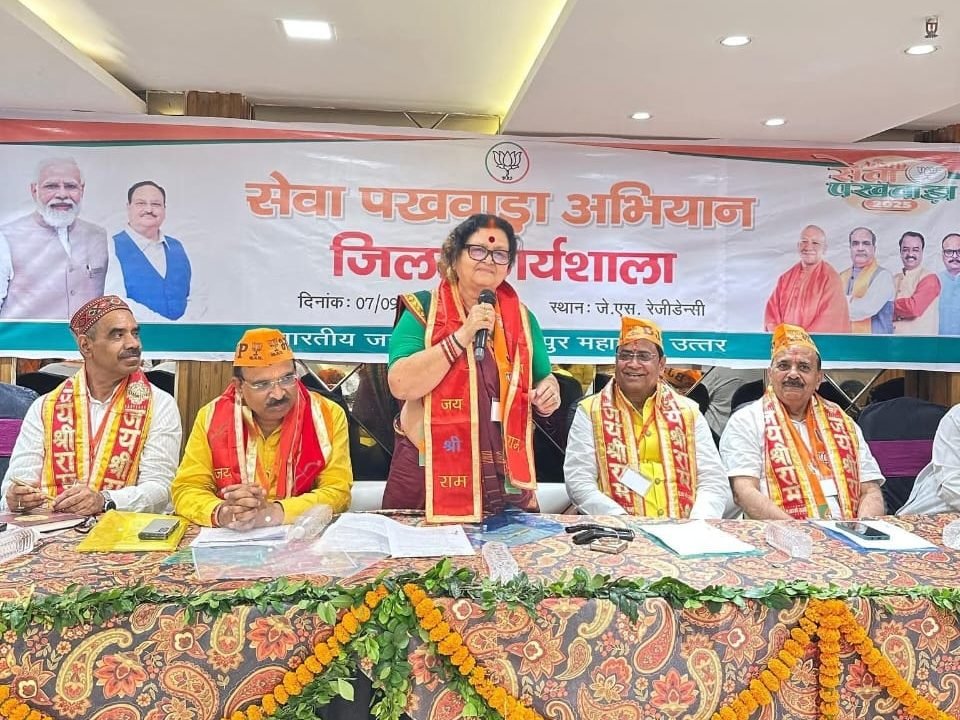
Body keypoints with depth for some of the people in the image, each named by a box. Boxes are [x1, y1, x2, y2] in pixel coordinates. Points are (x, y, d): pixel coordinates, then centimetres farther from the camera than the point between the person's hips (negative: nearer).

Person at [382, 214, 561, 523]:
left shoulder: (522, 318, 8)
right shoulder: (424, 309, -3)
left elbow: (545, 382, 17)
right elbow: (401, 385, -15)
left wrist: (549, 393, -6)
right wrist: (463, 336, -19)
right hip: (430, 476, -3)